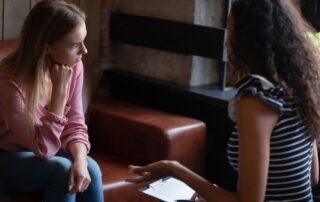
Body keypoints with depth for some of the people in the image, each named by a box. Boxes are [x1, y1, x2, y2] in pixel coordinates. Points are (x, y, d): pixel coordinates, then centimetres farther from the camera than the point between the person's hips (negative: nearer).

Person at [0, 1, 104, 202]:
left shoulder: (73, 66, -12)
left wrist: (80, 160, -28)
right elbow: (43, 148, -29)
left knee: (90, 169, -24)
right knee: (62, 170, -30)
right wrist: (60, 90, -33)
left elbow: (75, 126, -7)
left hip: (41, 153, 5)